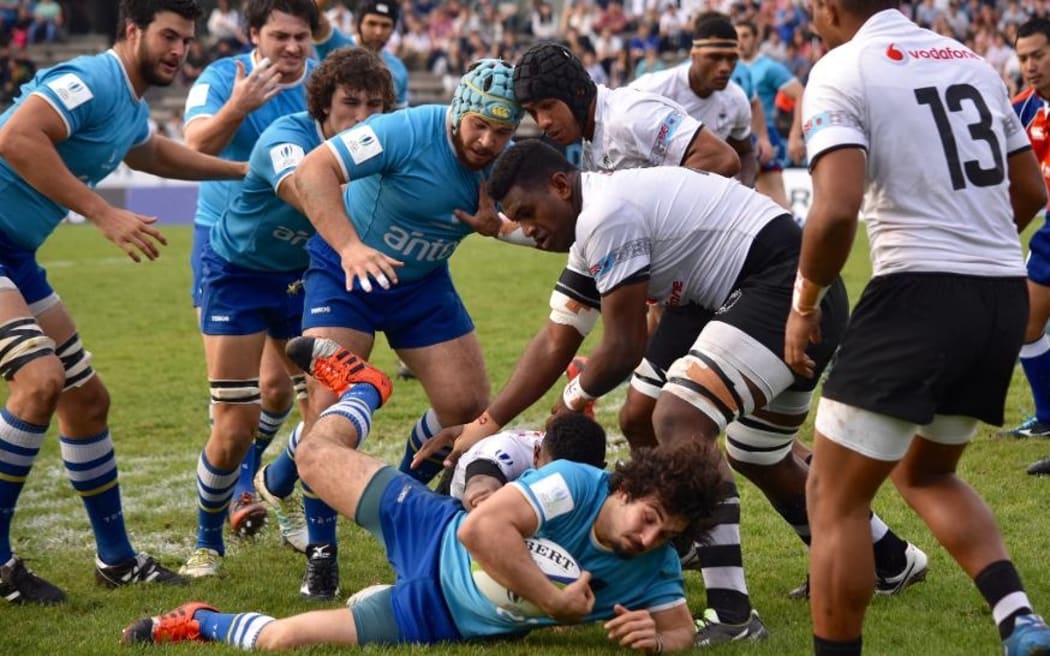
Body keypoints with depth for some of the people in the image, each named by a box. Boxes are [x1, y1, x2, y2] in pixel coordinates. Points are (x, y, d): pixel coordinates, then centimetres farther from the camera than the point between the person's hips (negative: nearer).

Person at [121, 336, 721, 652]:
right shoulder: (577, 484, -29)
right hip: (436, 539, -1)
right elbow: (481, 527, -36)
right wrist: (555, 602, -36)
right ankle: (361, 387, 44)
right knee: (318, 454, 10)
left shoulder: (654, 571, -18)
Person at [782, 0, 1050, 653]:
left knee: (837, 497, 5)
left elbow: (838, 210, -19)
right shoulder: (971, 62, 15)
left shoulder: (841, 71, -6)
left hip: (920, 297, -7)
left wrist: (805, 303, -5)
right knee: (925, 473, 26)